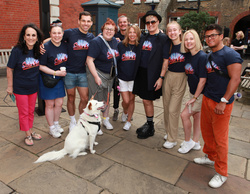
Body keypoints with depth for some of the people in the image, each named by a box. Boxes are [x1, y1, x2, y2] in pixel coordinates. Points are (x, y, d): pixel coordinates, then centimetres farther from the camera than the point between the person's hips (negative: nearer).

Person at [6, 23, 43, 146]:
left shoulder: (38, 50, -4)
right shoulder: (17, 50, -17)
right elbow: (9, 69, -10)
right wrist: (10, 86, -6)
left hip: (33, 87, 4)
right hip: (20, 88, -4)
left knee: (31, 111, 17)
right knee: (23, 112, 8)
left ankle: (31, 131, 34)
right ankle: (28, 135, 24)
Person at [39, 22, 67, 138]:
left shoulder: (65, 45, 1)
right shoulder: (46, 47, -17)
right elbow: (41, 66, -15)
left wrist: (65, 71, 2)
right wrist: (55, 72, -20)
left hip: (60, 79, 5)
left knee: (59, 103, 11)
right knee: (50, 104, 5)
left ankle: (56, 123, 33)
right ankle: (51, 128, 21)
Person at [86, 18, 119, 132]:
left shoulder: (115, 41, 5)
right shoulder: (96, 42, -16)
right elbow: (89, 60, -21)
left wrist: (115, 74, 13)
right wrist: (96, 76, -24)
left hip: (110, 75, 7)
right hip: (97, 73, -7)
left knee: (107, 98, 16)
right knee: (97, 99, -1)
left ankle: (105, 120, 32)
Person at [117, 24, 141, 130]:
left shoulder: (140, 47, -1)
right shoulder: (120, 45, -1)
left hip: (134, 78, 0)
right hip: (122, 77, 0)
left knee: (131, 100, 8)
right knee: (126, 101, -1)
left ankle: (129, 121, 27)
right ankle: (125, 112, 35)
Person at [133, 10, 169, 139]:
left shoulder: (163, 38, -7)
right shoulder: (143, 38, 12)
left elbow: (165, 60, -11)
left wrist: (161, 77, -15)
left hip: (152, 75, -6)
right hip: (141, 73, 6)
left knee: (147, 100, -1)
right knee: (146, 100, 12)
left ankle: (150, 128, 16)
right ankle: (148, 124, 29)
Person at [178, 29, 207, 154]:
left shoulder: (202, 57, -19)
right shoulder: (188, 56, 4)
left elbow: (203, 80, -20)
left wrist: (195, 97, -16)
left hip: (201, 94, -8)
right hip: (193, 92, 8)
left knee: (184, 115, -5)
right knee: (196, 116, 15)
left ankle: (188, 142, 15)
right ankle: (195, 143, 30)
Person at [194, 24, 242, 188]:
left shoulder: (230, 54, -13)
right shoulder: (209, 56, 12)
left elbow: (235, 79, -19)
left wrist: (223, 101, -22)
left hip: (221, 103, -7)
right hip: (207, 99, 8)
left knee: (220, 138, 1)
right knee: (206, 131, 18)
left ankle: (222, 173, 18)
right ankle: (211, 157, 41)